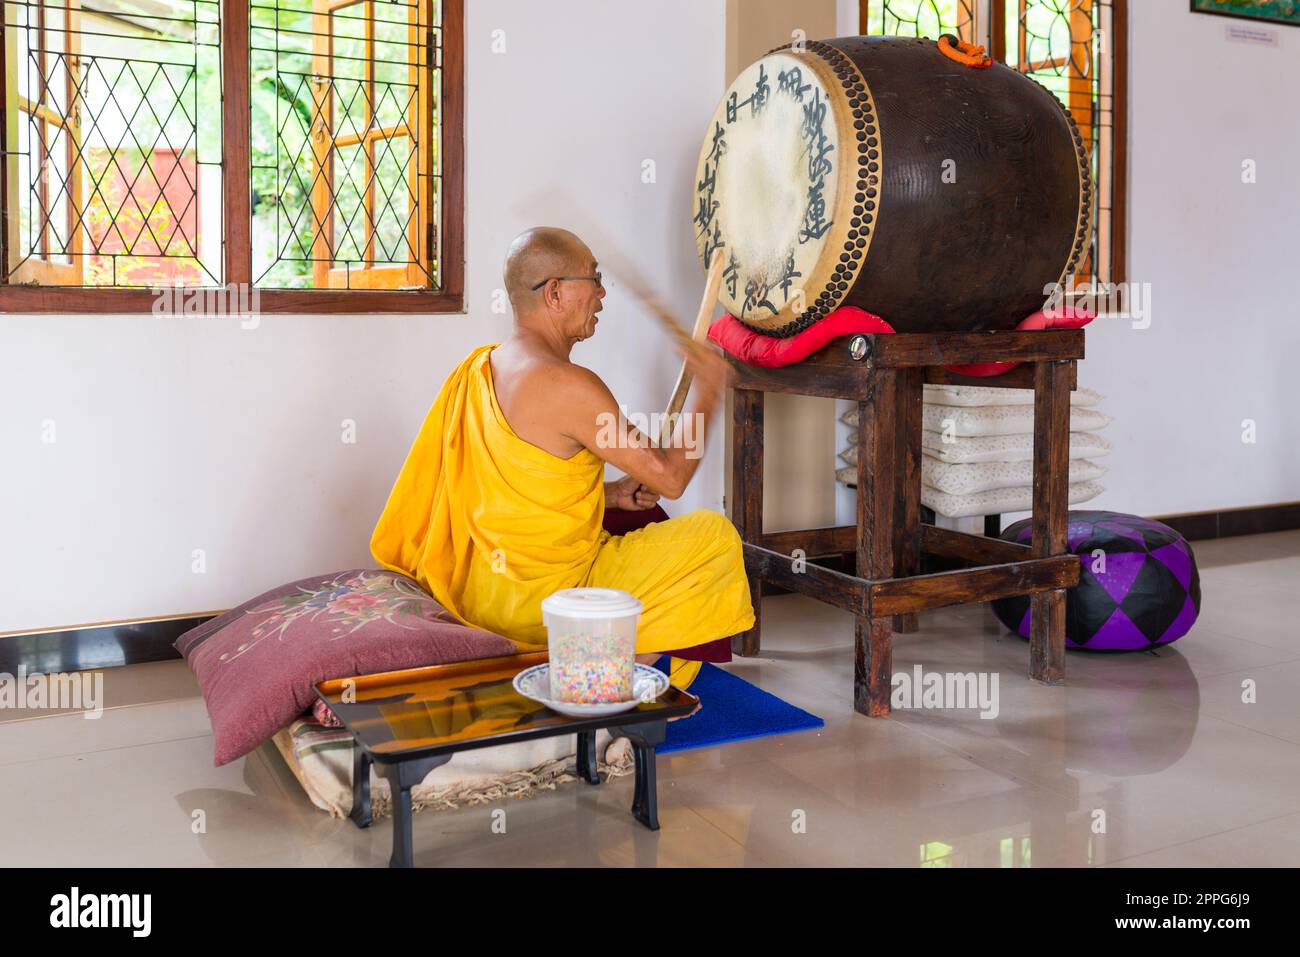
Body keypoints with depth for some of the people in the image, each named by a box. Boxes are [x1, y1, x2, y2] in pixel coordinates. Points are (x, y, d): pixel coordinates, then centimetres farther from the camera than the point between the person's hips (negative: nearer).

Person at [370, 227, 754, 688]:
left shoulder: (481, 366, 6)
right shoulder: (568, 386, -22)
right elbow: (670, 477, -15)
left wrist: (612, 493, 7)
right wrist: (707, 391, -1)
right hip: (539, 601, -9)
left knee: (643, 523, 29)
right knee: (714, 535, -2)